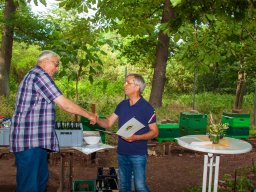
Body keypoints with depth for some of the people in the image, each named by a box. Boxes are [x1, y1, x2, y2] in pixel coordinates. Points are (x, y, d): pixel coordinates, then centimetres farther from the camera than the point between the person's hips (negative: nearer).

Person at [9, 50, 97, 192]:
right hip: (30, 141, -11)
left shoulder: (34, 75, 21)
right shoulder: (40, 75, -11)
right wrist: (89, 115, -4)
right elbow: (65, 104, -15)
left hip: (36, 141, 11)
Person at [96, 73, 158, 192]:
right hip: (122, 153, 6)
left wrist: (136, 137, -23)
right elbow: (108, 123, 8)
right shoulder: (122, 105, 5)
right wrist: (97, 120, -13)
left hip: (138, 154, -5)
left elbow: (155, 132, -9)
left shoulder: (146, 108, -12)